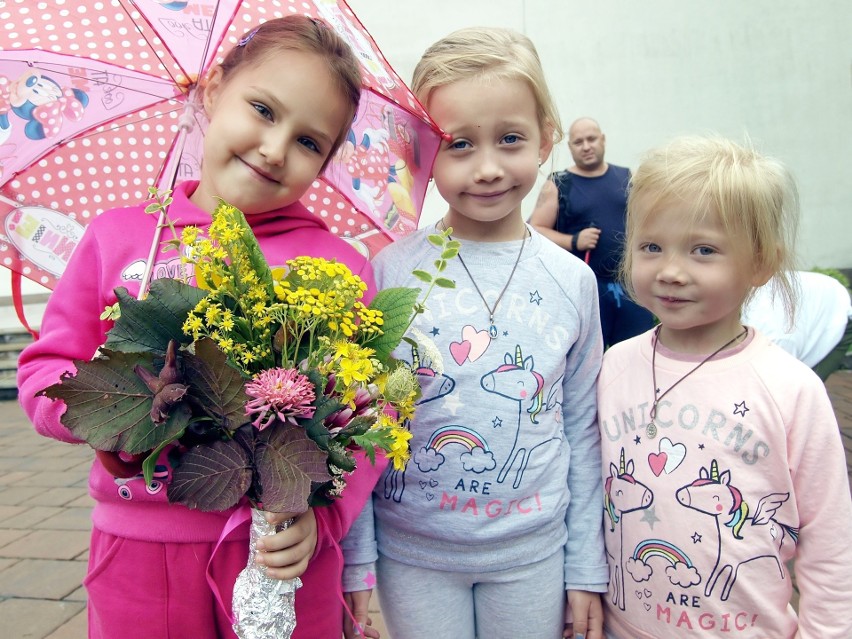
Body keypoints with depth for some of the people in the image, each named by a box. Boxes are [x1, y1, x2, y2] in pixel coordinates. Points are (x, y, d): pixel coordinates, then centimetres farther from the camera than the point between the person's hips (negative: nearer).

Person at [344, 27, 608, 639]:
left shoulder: (572, 281, -4)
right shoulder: (388, 273, -11)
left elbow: (582, 433, 3)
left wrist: (587, 570, 6)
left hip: (534, 554, 2)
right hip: (410, 553, -1)